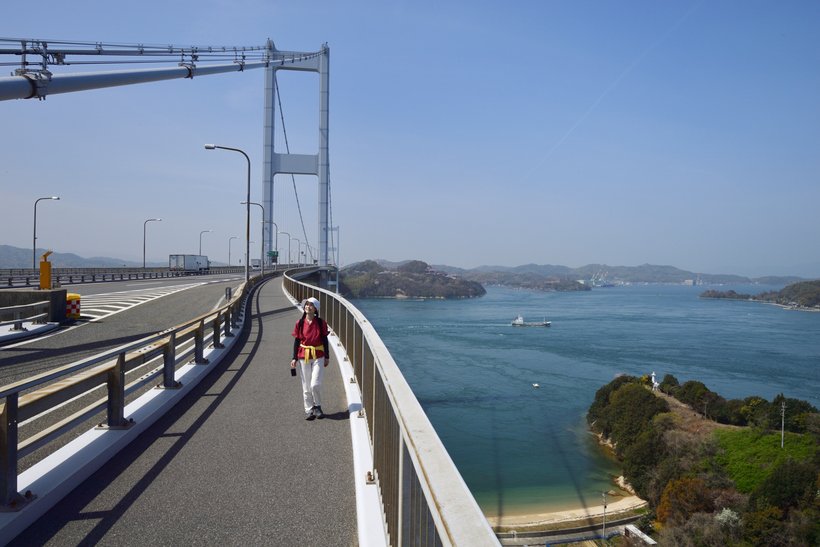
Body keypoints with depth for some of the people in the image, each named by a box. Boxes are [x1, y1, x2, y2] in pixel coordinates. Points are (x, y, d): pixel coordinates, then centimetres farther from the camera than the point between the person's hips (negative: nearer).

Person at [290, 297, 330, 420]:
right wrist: (294, 358, 2)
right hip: (303, 356, 2)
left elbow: (325, 340, 3)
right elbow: (296, 341, 5)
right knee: (306, 386, 7)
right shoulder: (300, 323, 1)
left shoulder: (321, 323, -2)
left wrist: (326, 357, 2)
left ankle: (317, 406, 15)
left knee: (315, 384, -9)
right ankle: (309, 410, 18)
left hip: (318, 357, -2)